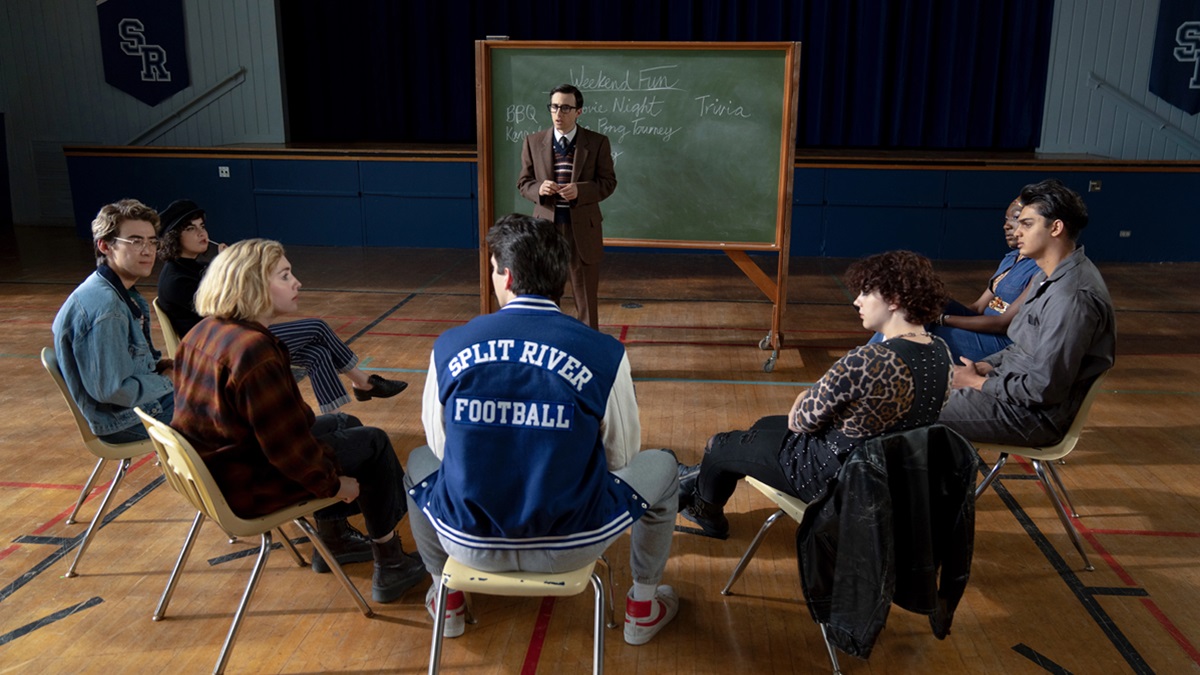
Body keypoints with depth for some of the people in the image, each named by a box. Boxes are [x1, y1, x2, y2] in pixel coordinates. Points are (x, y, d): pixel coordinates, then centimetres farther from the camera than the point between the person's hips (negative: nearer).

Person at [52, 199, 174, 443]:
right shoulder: (104, 307, -27)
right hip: (124, 419, -9)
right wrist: (168, 381, -14)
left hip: (143, 395, 9)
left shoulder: (124, 294, 3)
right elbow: (113, 390, -27)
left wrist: (160, 365, 0)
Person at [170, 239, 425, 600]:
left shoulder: (202, 333, 1)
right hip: (247, 485, -10)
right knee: (373, 442, 3)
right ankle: (389, 568, 14)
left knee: (343, 424, 22)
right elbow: (286, 446, -26)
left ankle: (331, 538, 32)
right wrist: (333, 481, -10)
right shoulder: (253, 350, -29)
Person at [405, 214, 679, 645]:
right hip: (571, 547, -1)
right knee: (662, 467, 26)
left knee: (419, 463, 35)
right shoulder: (604, 354, -13)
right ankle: (642, 609, 38)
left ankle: (447, 600, 48)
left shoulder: (449, 346, -8)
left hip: (469, 543, 2)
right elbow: (621, 456, 1)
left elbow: (440, 446, 7)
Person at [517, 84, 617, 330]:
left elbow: (608, 182, -3)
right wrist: (539, 188, -18)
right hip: (546, 224, 2)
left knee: (586, 288, 8)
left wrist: (580, 190, -21)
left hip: (583, 225, -1)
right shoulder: (533, 141, 3)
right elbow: (523, 182, 6)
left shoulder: (598, 142, -2)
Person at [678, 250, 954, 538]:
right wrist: (815, 397, 1)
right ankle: (701, 480, 49)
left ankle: (707, 512, 45)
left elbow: (803, 421, -22)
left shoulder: (865, 362, -34)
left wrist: (804, 399, 0)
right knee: (765, 426, 29)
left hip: (834, 478, -8)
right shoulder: (941, 351, -7)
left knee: (722, 446, 15)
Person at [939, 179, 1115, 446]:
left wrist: (976, 382, -15)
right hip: (1012, 385, 10)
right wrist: (984, 366, 2)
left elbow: (1044, 389, -25)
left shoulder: (1073, 298, -25)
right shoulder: (1048, 278, 8)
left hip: (1035, 415, -10)